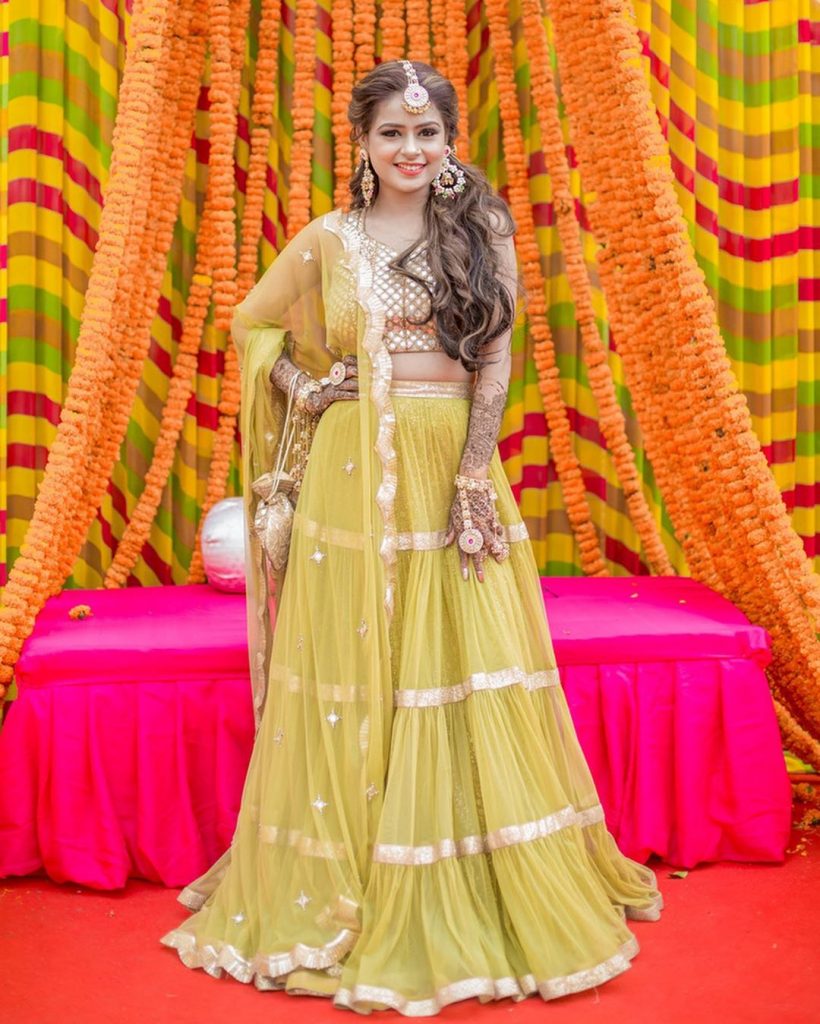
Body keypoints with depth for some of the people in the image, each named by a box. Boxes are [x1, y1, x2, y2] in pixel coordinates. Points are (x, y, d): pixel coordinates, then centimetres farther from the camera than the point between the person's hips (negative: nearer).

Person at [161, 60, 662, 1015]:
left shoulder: (482, 230, 5)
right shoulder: (328, 238, 7)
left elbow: (494, 361, -1)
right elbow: (251, 323, 19)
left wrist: (475, 477, -11)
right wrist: (298, 384, 1)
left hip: (453, 469, 0)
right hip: (352, 475, 1)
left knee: (461, 675, 3)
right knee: (347, 679, 5)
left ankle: (479, 896, 19)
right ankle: (344, 892, 20)